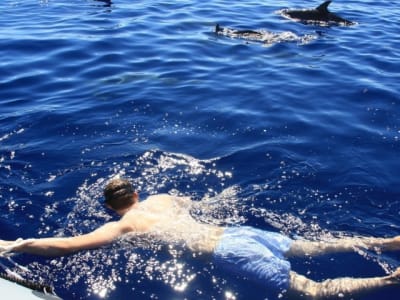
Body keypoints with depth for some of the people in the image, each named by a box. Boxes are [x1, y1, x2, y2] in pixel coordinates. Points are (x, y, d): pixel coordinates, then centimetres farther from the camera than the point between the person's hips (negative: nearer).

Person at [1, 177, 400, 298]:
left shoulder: (123, 224, 1)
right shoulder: (164, 198, 18)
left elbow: (65, 245, -2)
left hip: (228, 251, -7)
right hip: (238, 231, 7)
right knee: (316, 247, 15)